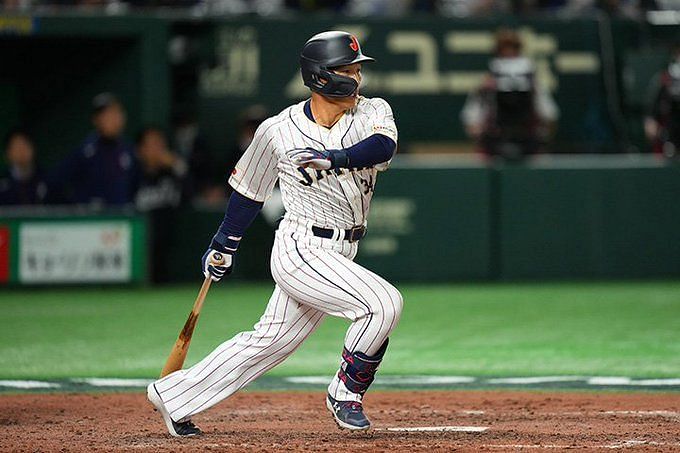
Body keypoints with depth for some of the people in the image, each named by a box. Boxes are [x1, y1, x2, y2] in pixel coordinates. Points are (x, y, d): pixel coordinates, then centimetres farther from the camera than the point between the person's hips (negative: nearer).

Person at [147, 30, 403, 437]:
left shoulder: (373, 113, 0)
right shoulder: (277, 131, -6)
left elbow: (384, 146, -23)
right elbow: (249, 190, 9)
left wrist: (332, 158, -35)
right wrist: (223, 246, 18)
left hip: (340, 255, 5)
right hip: (300, 251, -5)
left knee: (269, 341, 13)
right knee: (384, 302, -21)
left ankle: (173, 395, 26)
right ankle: (346, 394, -2)